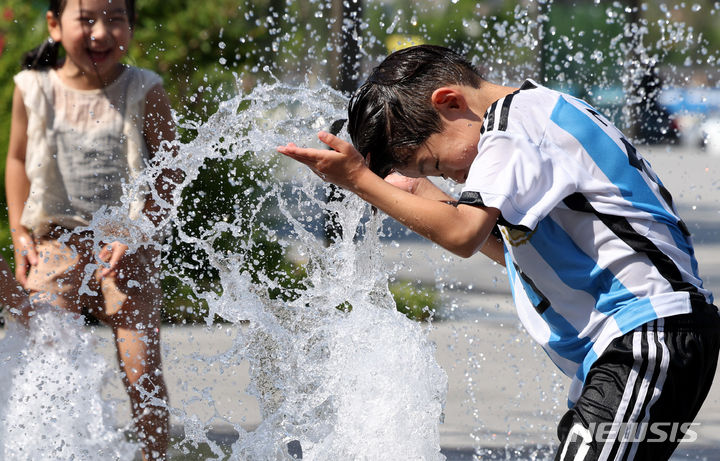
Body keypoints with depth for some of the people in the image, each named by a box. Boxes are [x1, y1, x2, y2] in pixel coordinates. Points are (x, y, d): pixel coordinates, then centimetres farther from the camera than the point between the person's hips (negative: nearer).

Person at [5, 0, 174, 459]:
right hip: (58, 242, 2)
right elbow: (19, 160, 13)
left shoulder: (144, 92, -7)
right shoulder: (34, 90, -1)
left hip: (129, 248, -2)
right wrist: (20, 234, 7)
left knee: (142, 371, -5)